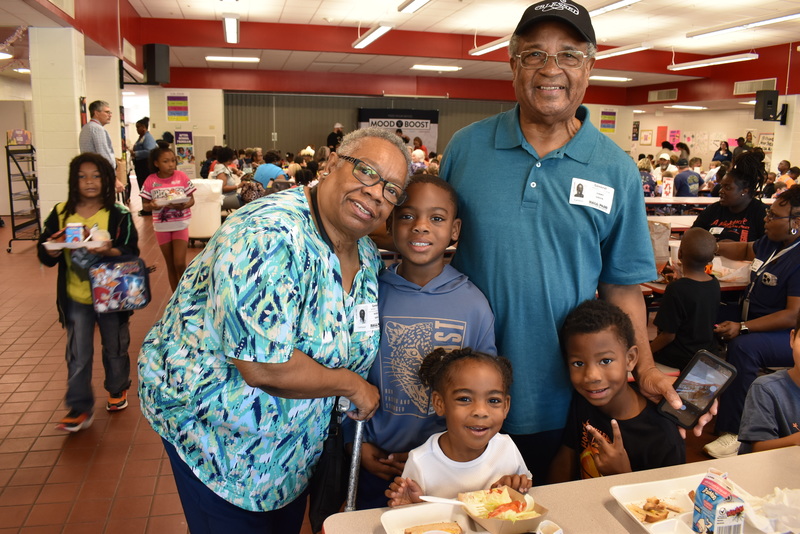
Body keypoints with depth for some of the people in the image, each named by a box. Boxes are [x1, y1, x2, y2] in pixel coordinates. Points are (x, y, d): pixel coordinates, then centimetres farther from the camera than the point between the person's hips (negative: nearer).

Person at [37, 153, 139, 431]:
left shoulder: (119, 214, -8)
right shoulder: (61, 213, -2)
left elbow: (132, 251, -12)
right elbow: (44, 255, 0)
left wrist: (110, 251, -31)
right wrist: (53, 248, -22)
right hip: (76, 298, 1)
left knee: (115, 348, 16)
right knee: (78, 355, 5)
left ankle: (118, 389, 39)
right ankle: (80, 407, 17)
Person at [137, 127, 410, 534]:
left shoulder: (368, 258, -4)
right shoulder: (270, 236, -31)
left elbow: (356, 345, 8)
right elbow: (264, 369, -35)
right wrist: (350, 384, -20)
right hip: (209, 424, -7)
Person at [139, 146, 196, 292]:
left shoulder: (181, 177, -7)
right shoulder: (150, 181, -5)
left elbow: (191, 199, -3)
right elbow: (145, 205, 1)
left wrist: (183, 205, -24)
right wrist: (152, 206, -22)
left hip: (180, 224, -1)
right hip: (161, 226, 2)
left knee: (180, 264, -9)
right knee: (170, 265, 11)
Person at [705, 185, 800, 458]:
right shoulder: (770, 242, 4)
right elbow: (746, 250, 28)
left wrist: (742, 328, -30)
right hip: (754, 323, 10)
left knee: (743, 346, -35)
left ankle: (731, 432, -27)